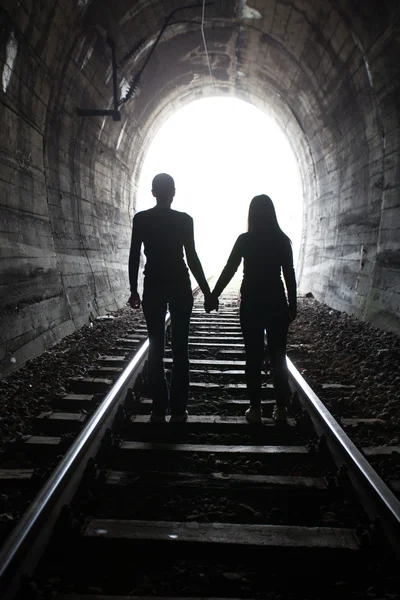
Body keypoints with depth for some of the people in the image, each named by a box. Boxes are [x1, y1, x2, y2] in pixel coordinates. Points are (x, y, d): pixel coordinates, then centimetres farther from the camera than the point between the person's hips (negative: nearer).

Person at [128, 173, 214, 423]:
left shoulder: (140, 219, 0)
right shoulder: (184, 219, -5)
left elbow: (134, 256, 0)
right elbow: (192, 258, -7)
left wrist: (134, 289, 8)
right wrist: (207, 291, -1)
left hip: (153, 286, 1)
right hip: (180, 286, -1)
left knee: (156, 349, 7)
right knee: (180, 349, 5)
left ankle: (159, 409, 9)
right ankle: (178, 409, 8)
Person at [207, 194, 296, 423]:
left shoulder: (245, 240, -5)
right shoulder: (282, 240, -1)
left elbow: (229, 270, -4)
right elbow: (290, 274, 0)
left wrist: (213, 295, 4)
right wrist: (293, 305, 6)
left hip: (252, 303, -1)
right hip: (277, 302, 1)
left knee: (254, 356, 4)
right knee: (278, 356, 8)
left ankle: (255, 409, 7)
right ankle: (281, 407, 13)